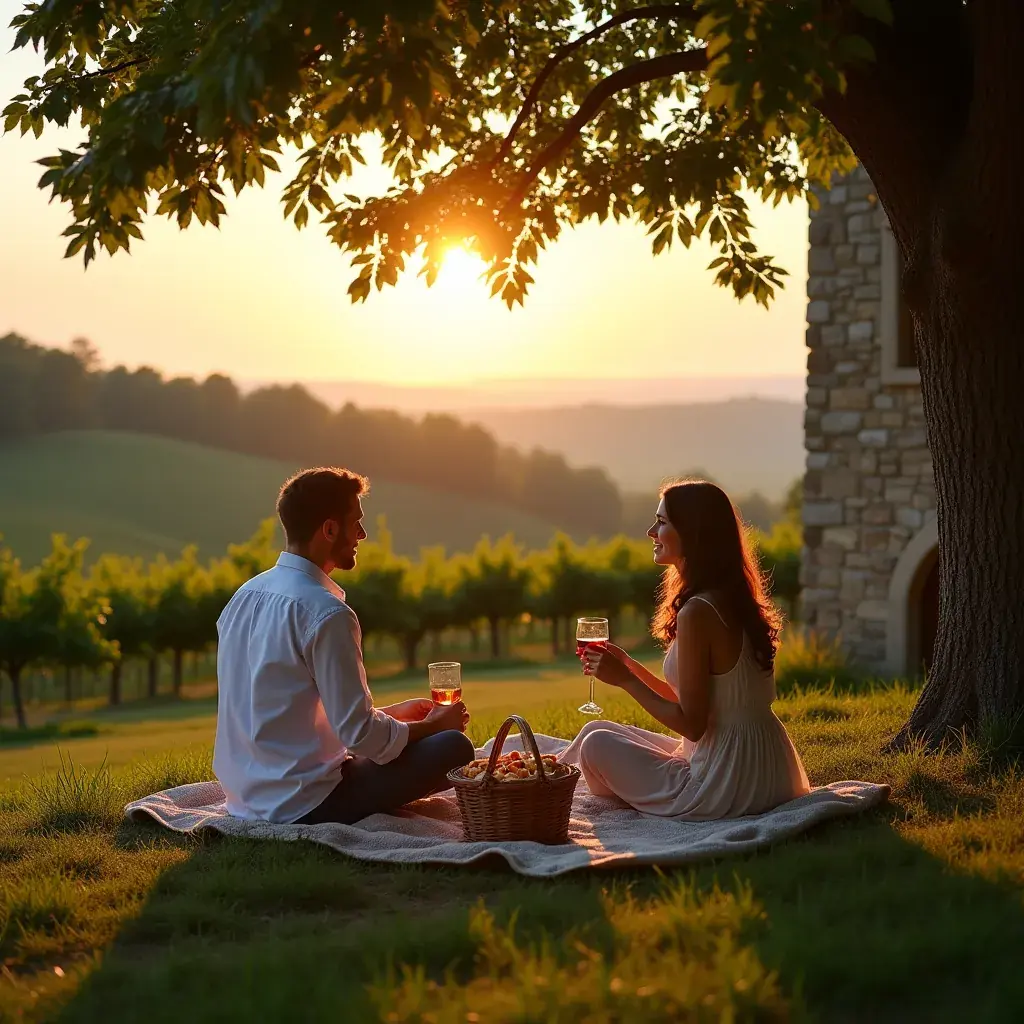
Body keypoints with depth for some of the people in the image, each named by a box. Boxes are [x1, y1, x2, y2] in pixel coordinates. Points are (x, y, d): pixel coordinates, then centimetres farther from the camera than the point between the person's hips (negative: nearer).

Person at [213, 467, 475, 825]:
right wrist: (431, 726, -1)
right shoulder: (326, 613, -19)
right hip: (304, 805, -9)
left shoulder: (245, 596, 8)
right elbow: (360, 733, -20)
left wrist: (391, 714, 17)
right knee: (454, 746, -6)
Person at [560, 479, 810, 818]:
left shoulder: (698, 612, -21)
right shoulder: (736, 600, 9)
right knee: (596, 730, 16)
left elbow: (690, 724, -19)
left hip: (727, 786, -10)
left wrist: (625, 680, -10)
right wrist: (628, 665, 13)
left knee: (596, 743, -1)